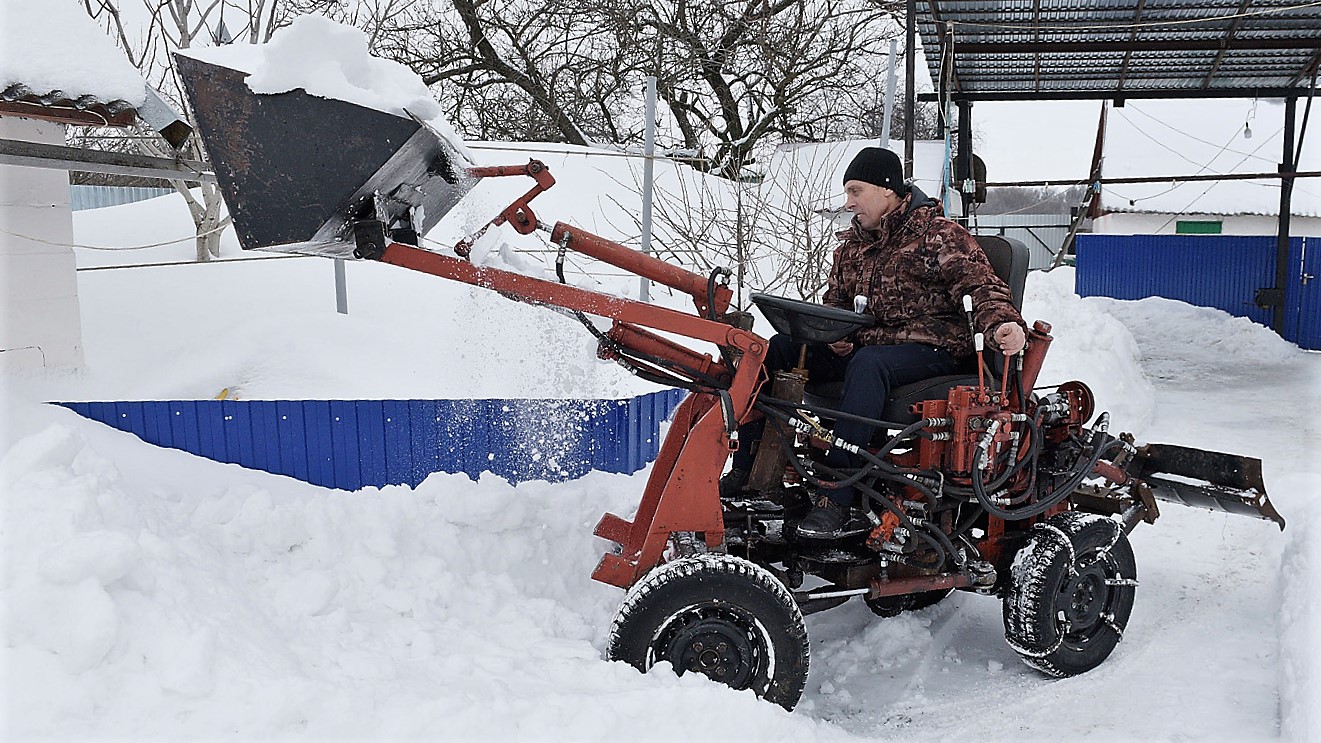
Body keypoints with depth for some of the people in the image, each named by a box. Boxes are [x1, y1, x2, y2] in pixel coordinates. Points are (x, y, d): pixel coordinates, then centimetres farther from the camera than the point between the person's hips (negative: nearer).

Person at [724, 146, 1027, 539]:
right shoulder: (852, 243, 17)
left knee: (867, 364, -40)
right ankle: (745, 470, -11)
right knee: (777, 350, -8)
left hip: (930, 350, -7)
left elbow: (981, 285, -14)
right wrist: (836, 337, 2)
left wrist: (1004, 323, -35)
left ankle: (836, 498, -43)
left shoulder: (937, 233, -4)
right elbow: (835, 301, 26)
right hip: (863, 344, 7)